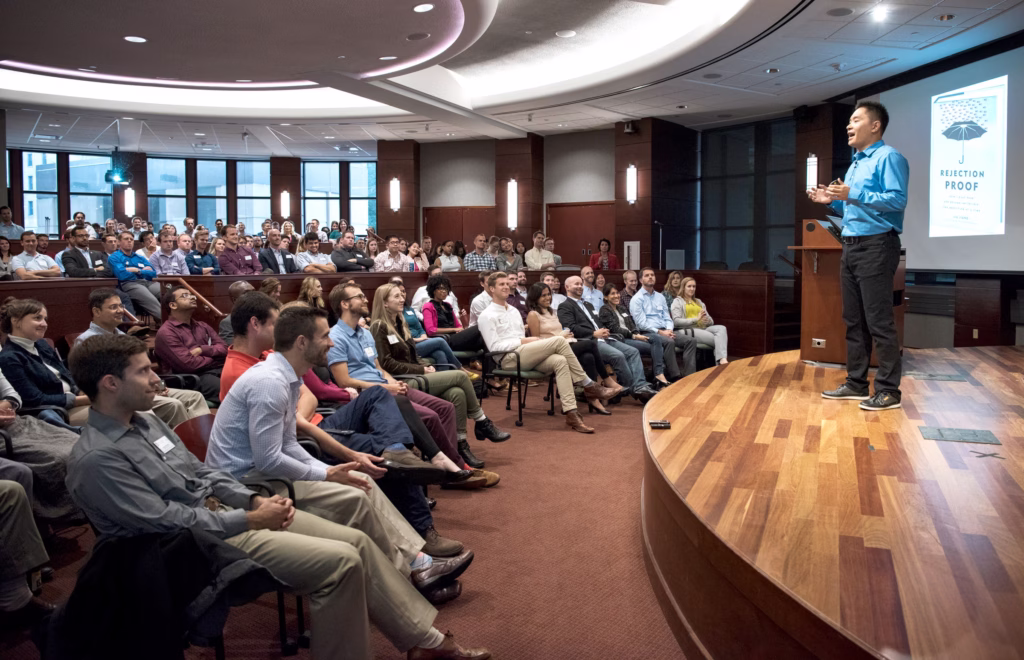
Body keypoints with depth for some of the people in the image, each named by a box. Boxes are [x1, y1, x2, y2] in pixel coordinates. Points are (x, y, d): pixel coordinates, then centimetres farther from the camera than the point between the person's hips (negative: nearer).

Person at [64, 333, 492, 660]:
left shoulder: (146, 422, 10)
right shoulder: (96, 459, -18)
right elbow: (169, 522, -21)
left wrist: (254, 500, 1)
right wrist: (250, 519, -15)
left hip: (224, 512, 9)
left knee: (357, 542, -2)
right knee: (340, 561, -21)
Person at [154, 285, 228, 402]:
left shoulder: (202, 326, 26)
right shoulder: (166, 332, 1)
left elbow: (224, 349, 14)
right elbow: (188, 364, -11)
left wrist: (202, 349, -4)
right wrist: (216, 358, 4)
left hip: (218, 370, 7)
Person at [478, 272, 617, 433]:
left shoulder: (513, 311, 25)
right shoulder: (487, 316, 1)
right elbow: (494, 347, -8)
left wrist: (531, 340, 0)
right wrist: (523, 341, -11)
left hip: (525, 356, 7)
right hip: (509, 359, -7)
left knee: (560, 361, -25)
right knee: (559, 340, -21)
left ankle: (571, 413, -32)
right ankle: (589, 385, -12)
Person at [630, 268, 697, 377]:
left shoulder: (660, 297, 20)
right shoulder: (637, 299, 0)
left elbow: (667, 318, 17)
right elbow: (641, 323, -9)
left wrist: (669, 330, -5)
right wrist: (660, 332, -16)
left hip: (665, 331, 7)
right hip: (648, 333, -7)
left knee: (691, 341, -15)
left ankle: (689, 375, -20)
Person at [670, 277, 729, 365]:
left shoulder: (699, 301, 30)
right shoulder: (677, 301, 11)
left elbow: (711, 321, 23)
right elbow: (676, 321, -6)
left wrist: (707, 321, -4)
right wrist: (696, 319, -14)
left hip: (703, 328, 6)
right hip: (688, 330, -6)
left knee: (721, 328, -30)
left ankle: (722, 360, -50)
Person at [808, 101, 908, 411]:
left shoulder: (888, 157, -8)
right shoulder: (856, 163, 20)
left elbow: (897, 200, -21)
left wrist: (854, 195, -25)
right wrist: (833, 201, 13)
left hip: (877, 246, -10)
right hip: (851, 246, 10)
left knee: (879, 322, -8)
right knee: (853, 320, 11)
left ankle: (889, 390, -2)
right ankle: (856, 383, 17)